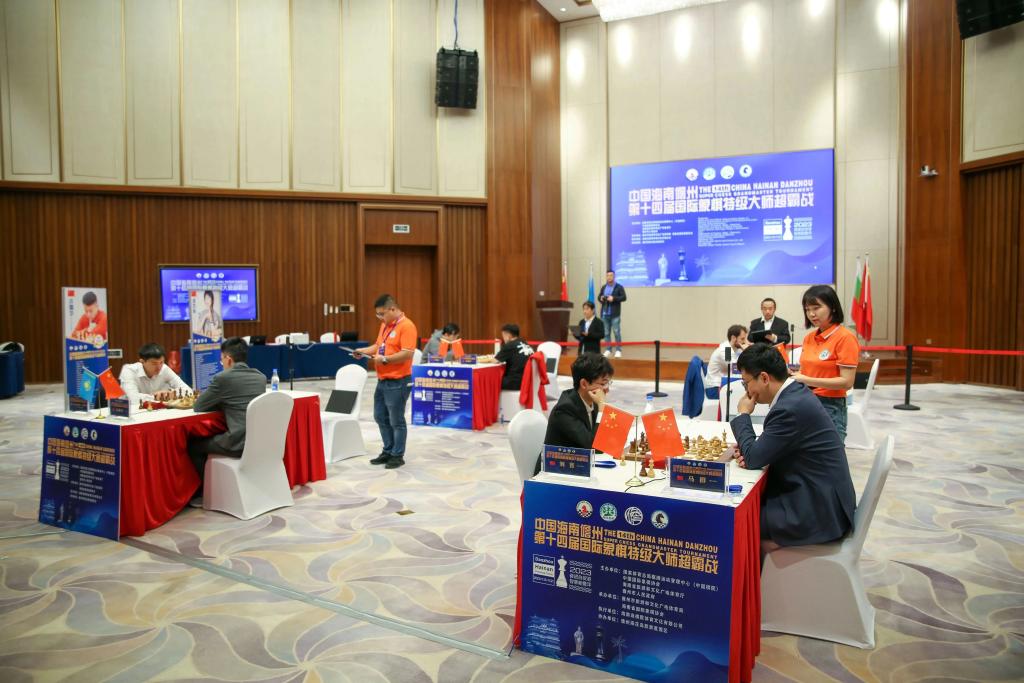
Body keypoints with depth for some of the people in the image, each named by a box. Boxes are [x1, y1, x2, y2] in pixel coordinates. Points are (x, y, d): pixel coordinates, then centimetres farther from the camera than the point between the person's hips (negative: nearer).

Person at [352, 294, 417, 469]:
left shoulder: (406, 326, -16)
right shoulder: (385, 325, 12)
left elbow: (407, 354, -23)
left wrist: (384, 359, -23)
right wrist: (364, 351, 5)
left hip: (398, 382, -9)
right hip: (382, 381, 9)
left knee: (396, 421, 2)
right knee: (380, 417, 16)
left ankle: (398, 455, 14)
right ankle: (388, 451, 29)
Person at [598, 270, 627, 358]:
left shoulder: (619, 287, -1)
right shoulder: (603, 287, 16)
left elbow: (623, 297, -8)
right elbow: (599, 297, 21)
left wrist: (613, 298, -20)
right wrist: (601, 298, -3)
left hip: (615, 314, -5)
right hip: (605, 314, 5)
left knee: (617, 332, -4)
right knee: (606, 333, 7)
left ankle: (618, 350, 2)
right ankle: (608, 349, 14)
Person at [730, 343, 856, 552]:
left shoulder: (790, 407, -25)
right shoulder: (795, 393, 4)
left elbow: (753, 459, -19)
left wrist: (743, 415, -7)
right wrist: (751, 450, -6)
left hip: (819, 511, -9)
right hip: (824, 497, 9)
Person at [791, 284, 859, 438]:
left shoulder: (845, 337, -10)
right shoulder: (809, 338, 8)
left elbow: (847, 382, -15)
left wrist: (807, 380, -20)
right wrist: (794, 375, -4)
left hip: (830, 407, -6)